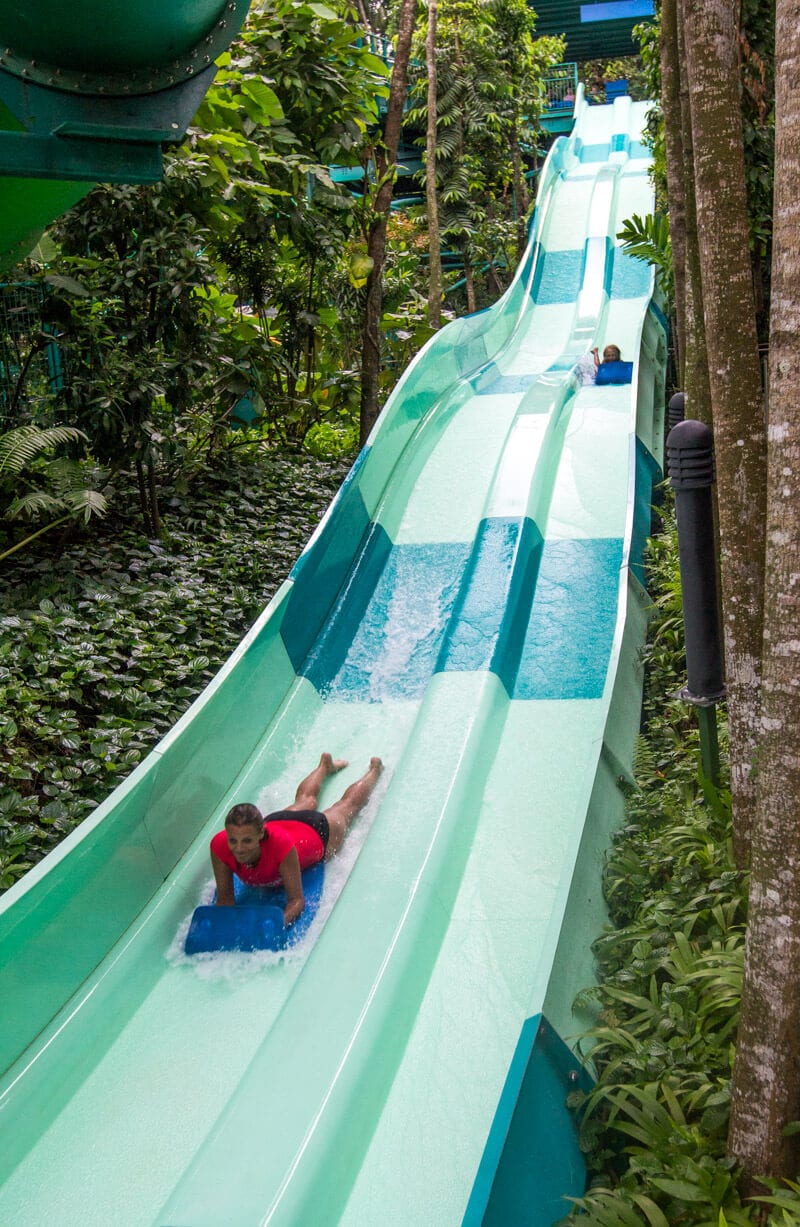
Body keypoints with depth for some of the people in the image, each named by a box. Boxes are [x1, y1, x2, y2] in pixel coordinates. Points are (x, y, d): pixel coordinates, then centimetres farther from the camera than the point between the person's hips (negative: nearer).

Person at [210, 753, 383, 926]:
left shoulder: (280, 843, -52)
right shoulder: (220, 845, -43)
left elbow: (297, 900, -44)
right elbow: (225, 896, -30)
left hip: (317, 830, -3)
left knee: (349, 803, 31)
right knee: (306, 799, 39)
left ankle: (374, 768, 62)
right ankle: (325, 764, 71)